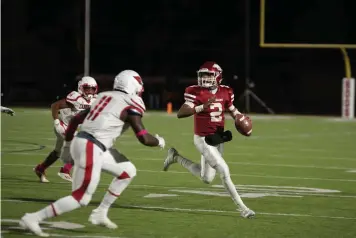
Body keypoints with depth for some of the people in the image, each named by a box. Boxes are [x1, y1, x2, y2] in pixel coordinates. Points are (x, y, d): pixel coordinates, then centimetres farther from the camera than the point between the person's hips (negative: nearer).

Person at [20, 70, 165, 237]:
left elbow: (76, 119, 20)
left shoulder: (106, 97, 18)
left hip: (80, 142, 9)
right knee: (81, 198, -3)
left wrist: (67, 143, 31)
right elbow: (145, 139, -8)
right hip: (91, 149, -9)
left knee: (128, 171, 19)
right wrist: (159, 141, 13)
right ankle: (33, 218, -3)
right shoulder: (130, 106, -6)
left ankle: (100, 213, 21)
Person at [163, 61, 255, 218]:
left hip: (218, 139, 7)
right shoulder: (196, 92, -14)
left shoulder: (225, 92, 1)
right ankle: (242, 208, -3)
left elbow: (233, 110, 18)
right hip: (203, 140, -7)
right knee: (224, 171, -14)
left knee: (206, 179, 16)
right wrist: (202, 107, -37)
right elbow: (180, 114, -24)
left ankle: (176, 157, 33)